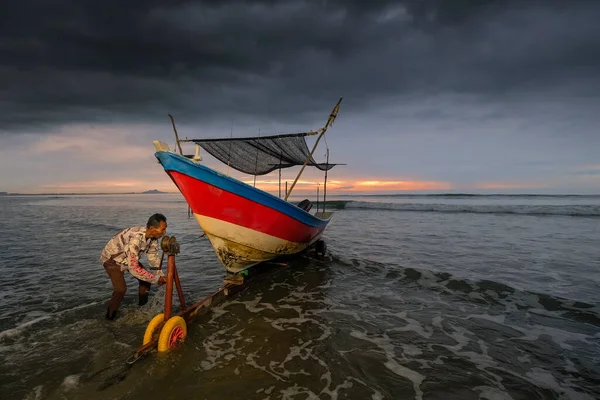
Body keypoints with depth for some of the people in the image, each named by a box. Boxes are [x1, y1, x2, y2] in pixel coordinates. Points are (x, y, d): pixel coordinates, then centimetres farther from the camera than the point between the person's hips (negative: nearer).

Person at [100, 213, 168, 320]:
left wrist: (160, 276, -15)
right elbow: (133, 268, -40)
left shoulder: (153, 237, -17)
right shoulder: (135, 239, -42)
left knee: (146, 279, 2)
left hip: (129, 258, 8)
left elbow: (153, 258, -4)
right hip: (112, 258, -8)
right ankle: (109, 318, 3)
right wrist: (156, 279, -33)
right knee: (121, 289, -20)